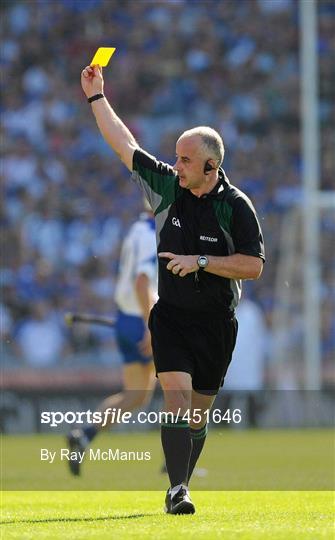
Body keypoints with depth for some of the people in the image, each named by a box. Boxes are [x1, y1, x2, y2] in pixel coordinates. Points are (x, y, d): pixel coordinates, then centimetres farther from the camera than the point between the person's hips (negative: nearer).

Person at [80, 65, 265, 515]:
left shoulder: (235, 206, -10)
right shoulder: (167, 184, -1)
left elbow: (253, 265, -12)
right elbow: (124, 144, 9)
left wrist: (200, 262, -19)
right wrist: (96, 97, 12)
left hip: (216, 321, -1)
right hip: (171, 314, 1)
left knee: (199, 412, 6)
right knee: (177, 396, -16)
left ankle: (180, 487, 20)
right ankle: (177, 489, -23)